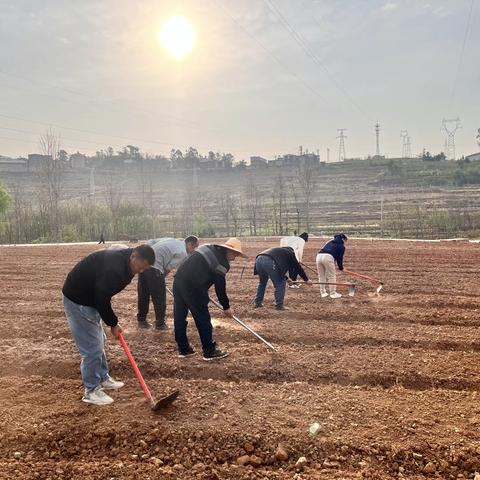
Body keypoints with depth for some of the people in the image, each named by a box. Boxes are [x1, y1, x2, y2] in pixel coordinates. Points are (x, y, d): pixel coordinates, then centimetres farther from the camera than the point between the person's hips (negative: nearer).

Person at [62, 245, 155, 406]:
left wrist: (112, 321, 6)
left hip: (90, 297, 10)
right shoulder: (113, 267, -31)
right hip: (77, 300, -10)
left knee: (99, 341, 18)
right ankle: (91, 391, 7)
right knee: (91, 347, -6)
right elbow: (102, 300, -27)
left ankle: (103, 378, 33)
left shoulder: (122, 262, 0)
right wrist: (113, 323, -12)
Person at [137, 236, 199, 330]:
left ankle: (141, 320, 29)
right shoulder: (183, 253, 0)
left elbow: (149, 242, 19)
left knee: (143, 295, 18)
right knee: (160, 298, 6)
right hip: (154, 267, -8)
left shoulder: (171, 241, 23)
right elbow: (169, 268, -2)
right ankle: (160, 324, 14)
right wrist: (161, 277, 15)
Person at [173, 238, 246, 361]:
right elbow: (220, 287, -4)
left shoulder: (208, 248, 17)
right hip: (192, 287, -9)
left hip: (178, 280, 9)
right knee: (203, 319, 3)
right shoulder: (222, 263, -7)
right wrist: (226, 307, 10)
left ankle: (183, 348, 27)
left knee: (179, 316, 14)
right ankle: (210, 351, 12)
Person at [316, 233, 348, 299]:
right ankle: (333, 293, 12)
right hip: (328, 257, -6)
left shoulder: (330, 242, 33)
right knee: (332, 276, 8)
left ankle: (323, 293, 22)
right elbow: (340, 257, 15)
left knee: (321, 276, 16)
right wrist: (341, 267, 29)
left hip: (319, 256, 6)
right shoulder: (341, 246, 17)